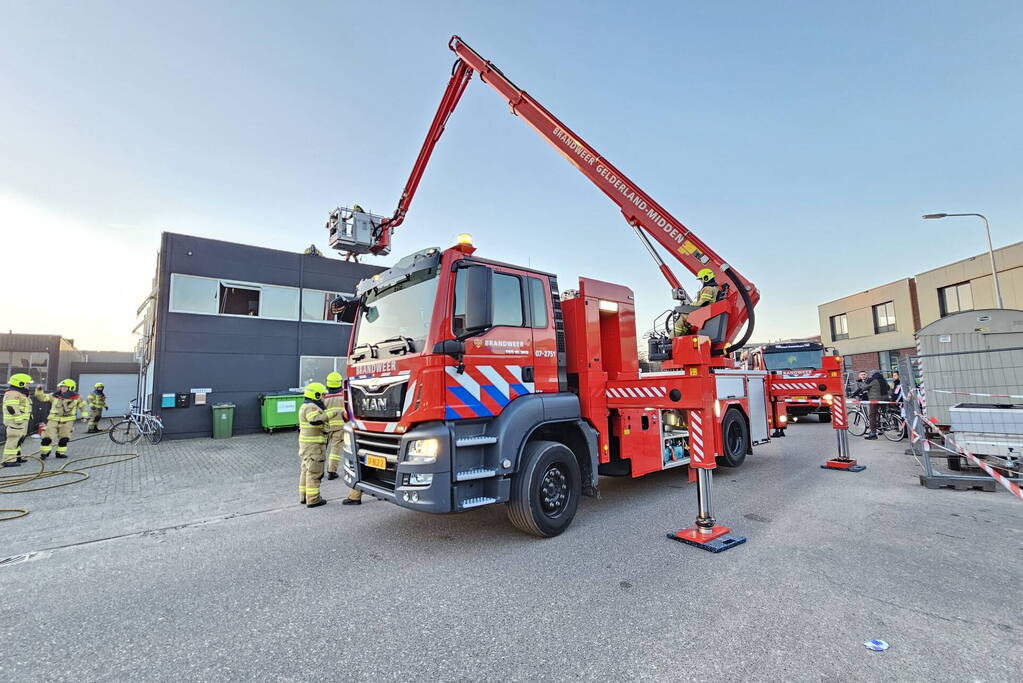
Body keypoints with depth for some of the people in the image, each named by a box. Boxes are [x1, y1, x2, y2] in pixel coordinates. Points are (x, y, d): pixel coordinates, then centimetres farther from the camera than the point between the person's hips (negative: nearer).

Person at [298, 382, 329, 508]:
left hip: (306, 443, 11)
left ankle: (304, 496, 28)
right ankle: (313, 499, -1)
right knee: (314, 471, -5)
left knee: (306, 469, 18)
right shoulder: (311, 407, -18)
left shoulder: (306, 406, 17)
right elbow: (315, 420, -36)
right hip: (313, 444, -11)